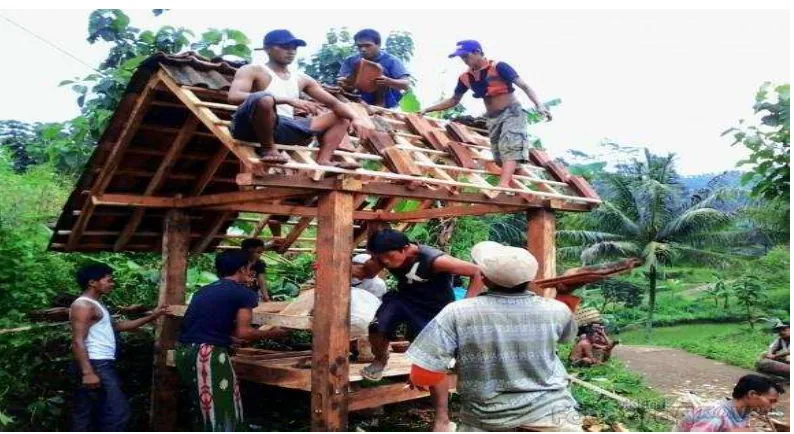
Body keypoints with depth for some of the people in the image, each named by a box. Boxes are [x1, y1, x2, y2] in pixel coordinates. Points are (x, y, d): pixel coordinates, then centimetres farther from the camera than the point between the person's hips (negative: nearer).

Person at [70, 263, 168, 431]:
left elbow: (117, 326, 24)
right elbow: (78, 341, -20)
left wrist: (151, 317, 20)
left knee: (85, 416, 11)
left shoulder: (95, 305, 20)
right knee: (117, 412, -10)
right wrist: (88, 372, -28)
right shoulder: (83, 305, -12)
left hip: (102, 364, 11)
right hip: (96, 366, -11)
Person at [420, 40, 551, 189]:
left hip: (511, 113, -7)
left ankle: (503, 185, -39)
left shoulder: (498, 67, -12)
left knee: (510, 149, -24)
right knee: (499, 157, 1)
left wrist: (539, 105, -29)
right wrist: (427, 109, 12)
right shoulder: (465, 78, 5)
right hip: (493, 119, 7)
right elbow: (454, 100, 18)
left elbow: (524, 86, -15)